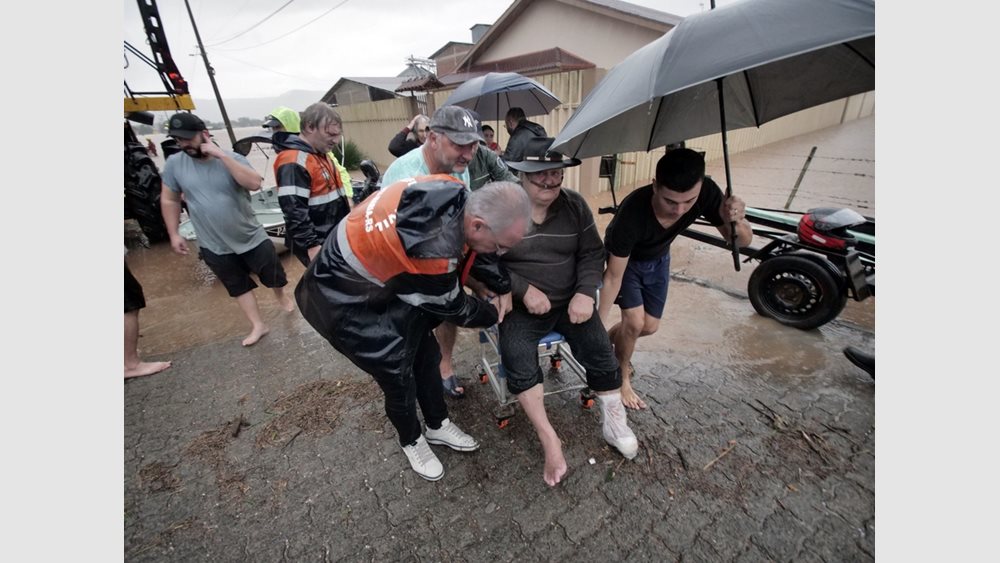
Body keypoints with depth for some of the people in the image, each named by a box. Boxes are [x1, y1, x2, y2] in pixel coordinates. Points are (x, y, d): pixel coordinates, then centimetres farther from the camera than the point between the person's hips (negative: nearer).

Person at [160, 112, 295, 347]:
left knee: (274, 277, 10)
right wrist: (174, 234, 4)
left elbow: (255, 183, -27)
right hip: (214, 246, 2)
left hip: (252, 238, -2)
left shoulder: (232, 159, -9)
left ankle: (281, 296, 43)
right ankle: (258, 325, 25)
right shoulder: (174, 163, -3)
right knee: (239, 287, 12)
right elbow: (169, 200, 6)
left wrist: (222, 155, -27)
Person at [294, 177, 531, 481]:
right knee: (399, 377, 3)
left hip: (389, 283, 8)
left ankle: (438, 426, 38)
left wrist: (502, 285, -3)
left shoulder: (455, 194, -19)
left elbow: (472, 246, 2)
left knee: (426, 357, 14)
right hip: (347, 301, -7)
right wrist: (492, 314, -2)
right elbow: (453, 307, -21)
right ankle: (412, 442, 34)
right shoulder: (429, 250, -41)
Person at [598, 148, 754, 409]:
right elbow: (613, 277, -32)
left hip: (658, 258, 5)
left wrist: (734, 221, -43)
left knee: (650, 326, 8)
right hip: (625, 259, -4)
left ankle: (609, 342, 37)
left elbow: (743, 241, -19)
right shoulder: (632, 212, -41)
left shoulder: (706, 192, -30)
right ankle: (622, 380, 11)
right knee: (635, 322, -16)